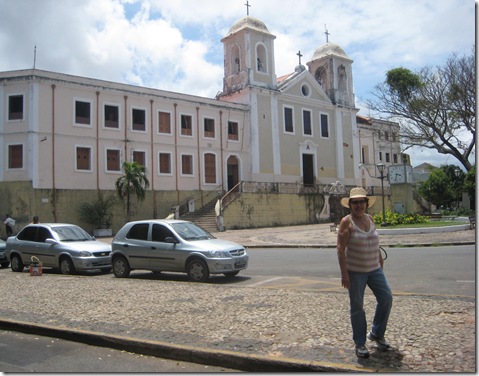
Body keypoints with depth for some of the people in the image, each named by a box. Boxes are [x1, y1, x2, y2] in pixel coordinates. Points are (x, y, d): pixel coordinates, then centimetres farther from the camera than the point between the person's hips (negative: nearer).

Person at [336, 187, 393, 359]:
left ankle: (376, 333, 21)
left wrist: (380, 262, 16)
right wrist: (344, 273, -19)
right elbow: (341, 249, -15)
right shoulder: (346, 222, -11)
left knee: (386, 298, 0)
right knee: (357, 306, 4)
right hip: (355, 271, -5)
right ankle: (359, 343, 19)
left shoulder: (370, 219, 7)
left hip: (374, 269, 6)